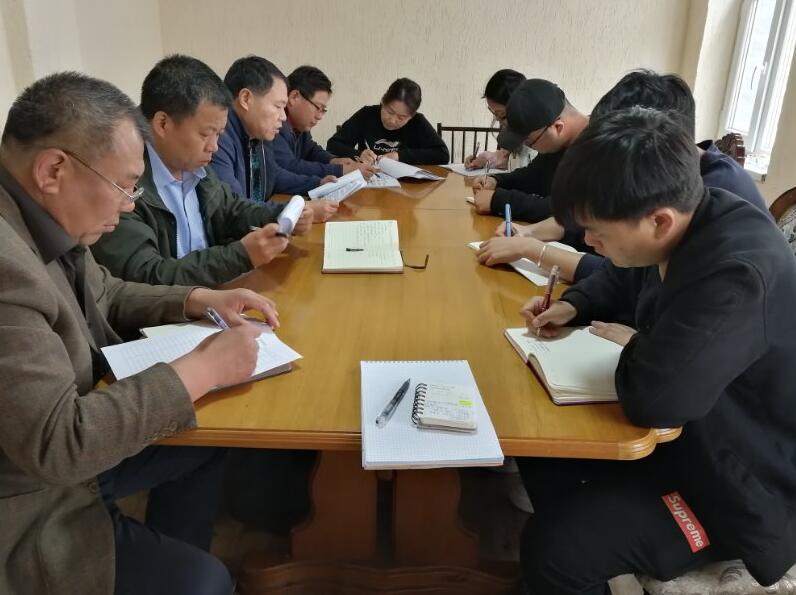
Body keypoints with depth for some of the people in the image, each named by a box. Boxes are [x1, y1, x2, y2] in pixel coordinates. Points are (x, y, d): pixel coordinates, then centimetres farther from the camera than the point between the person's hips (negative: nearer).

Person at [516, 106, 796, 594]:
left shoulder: (739, 276, -36)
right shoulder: (685, 224, -6)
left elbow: (653, 397, -40)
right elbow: (621, 280, 14)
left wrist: (634, 346, -18)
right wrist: (572, 306, -5)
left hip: (744, 487, -9)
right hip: (692, 431, 9)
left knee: (550, 549, -19)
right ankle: (583, 545, 30)